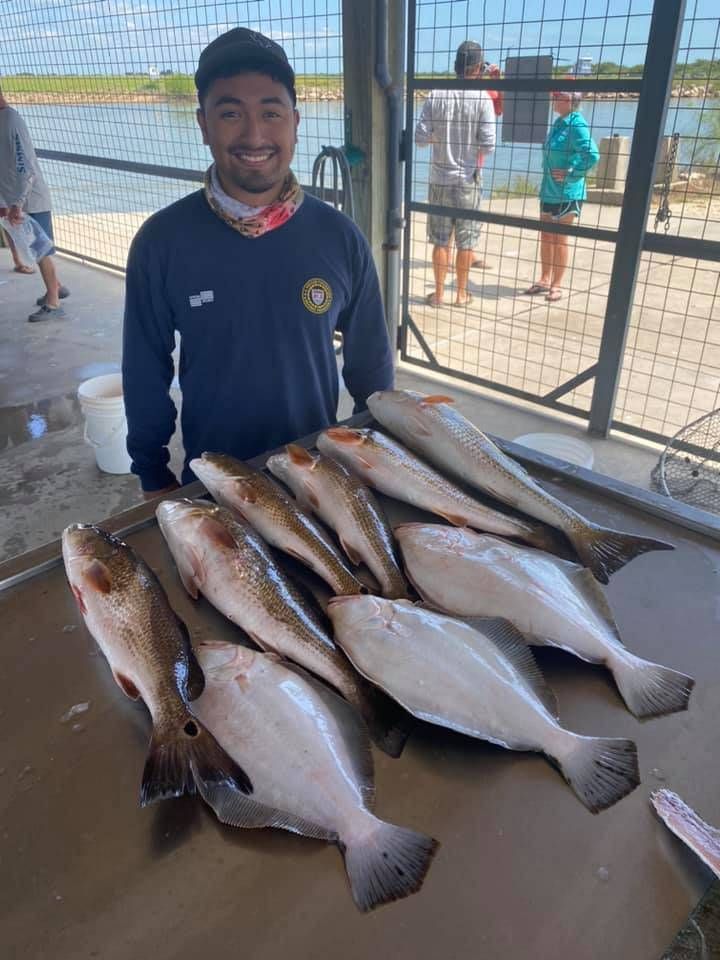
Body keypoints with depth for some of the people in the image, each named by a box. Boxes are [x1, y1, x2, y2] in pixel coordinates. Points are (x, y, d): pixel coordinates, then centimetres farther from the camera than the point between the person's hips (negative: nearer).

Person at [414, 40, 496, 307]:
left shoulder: (436, 95, -4)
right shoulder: (482, 98, -9)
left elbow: (421, 138, -5)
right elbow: (488, 145, -12)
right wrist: (473, 146, 9)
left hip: (440, 178, 2)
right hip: (469, 179, -2)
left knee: (440, 240, 9)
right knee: (466, 241, 9)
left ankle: (439, 293, 16)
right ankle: (461, 293, 17)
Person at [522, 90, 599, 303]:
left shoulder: (577, 125, -17)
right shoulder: (558, 123, 10)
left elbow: (592, 155, -25)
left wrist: (571, 173, -17)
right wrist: (548, 181, 14)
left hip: (566, 193, -8)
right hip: (549, 191, 9)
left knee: (559, 239, 1)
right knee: (546, 237, 14)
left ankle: (556, 285, 13)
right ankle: (545, 280, 26)